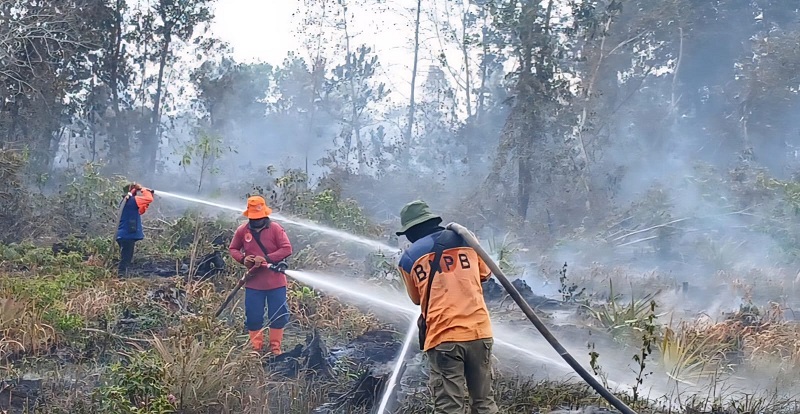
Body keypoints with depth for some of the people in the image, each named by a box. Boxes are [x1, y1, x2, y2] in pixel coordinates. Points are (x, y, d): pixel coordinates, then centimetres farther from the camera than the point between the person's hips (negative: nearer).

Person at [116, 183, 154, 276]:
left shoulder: (126, 201, 19)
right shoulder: (131, 200, -10)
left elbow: (140, 211, 26)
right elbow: (149, 198, -19)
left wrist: (148, 193, 18)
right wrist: (143, 189, -1)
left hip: (124, 235, 10)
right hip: (128, 235, -10)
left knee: (125, 260, 15)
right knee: (125, 260, -11)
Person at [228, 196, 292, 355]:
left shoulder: (275, 228, -8)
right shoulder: (242, 231, 0)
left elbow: (287, 249, -14)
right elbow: (233, 249, 12)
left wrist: (266, 258, -23)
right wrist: (242, 258, -11)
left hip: (275, 281, -2)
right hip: (253, 282, 2)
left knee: (278, 315, 5)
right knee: (253, 317, 6)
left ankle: (275, 347, 19)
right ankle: (256, 349, 19)